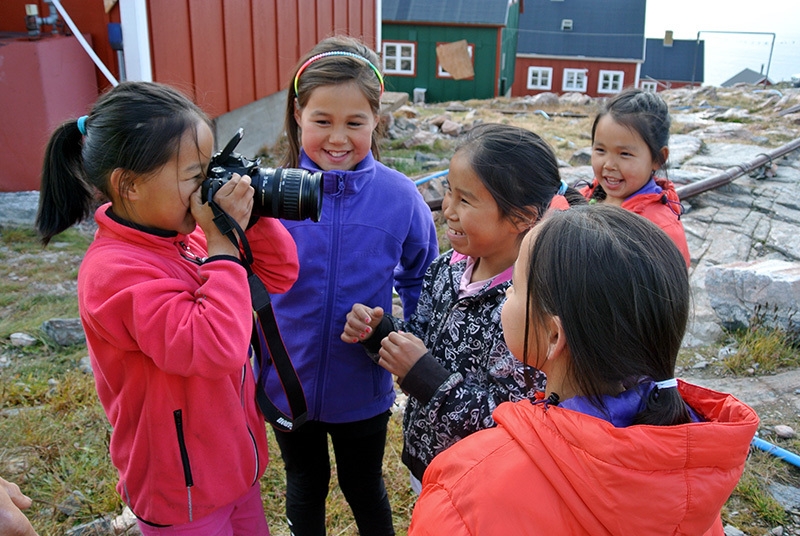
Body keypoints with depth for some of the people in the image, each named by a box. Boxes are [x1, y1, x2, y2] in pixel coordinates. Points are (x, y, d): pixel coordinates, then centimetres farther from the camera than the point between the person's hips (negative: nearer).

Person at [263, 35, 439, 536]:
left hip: (363, 387, 0)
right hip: (287, 383, 1)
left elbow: (421, 279, 2)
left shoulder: (400, 196, -15)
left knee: (365, 488, 24)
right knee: (305, 489, 25)